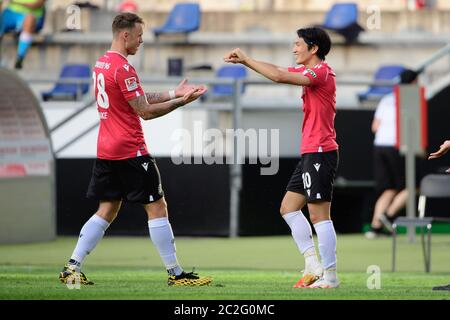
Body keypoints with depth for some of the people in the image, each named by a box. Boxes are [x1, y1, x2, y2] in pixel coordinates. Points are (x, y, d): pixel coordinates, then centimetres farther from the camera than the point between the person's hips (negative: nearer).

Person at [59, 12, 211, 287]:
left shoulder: (102, 63, 13)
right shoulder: (123, 68, -17)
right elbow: (145, 111, -14)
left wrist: (173, 93, 14)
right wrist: (181, 101, -7)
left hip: (106, 151, 9)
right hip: (130, 151, -9)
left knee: (107, 211, 13)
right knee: (157, 207, -2)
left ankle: (72, 269, 7)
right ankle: (176, 274, 1)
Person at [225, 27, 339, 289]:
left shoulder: (321, 71, -14)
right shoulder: (310, 71, 16)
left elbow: (280, 77, -24)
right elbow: (279, 71, 20)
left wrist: (246, 60, -15)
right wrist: (244, 60, 8)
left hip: (320, 152, -11)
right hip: (311, 152, 11)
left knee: (319, 215, -9)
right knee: (289, 207, 12)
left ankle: (330, 276, -7)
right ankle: (313, 267, 10)